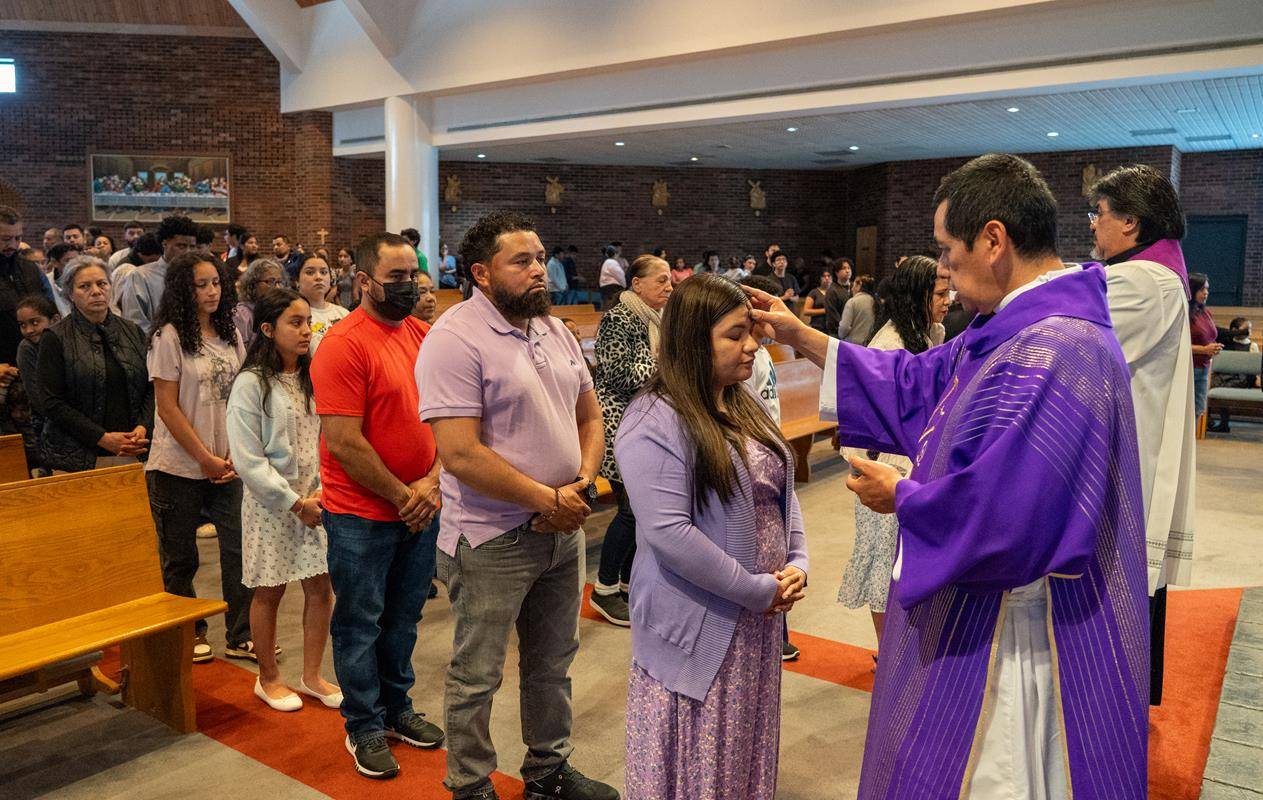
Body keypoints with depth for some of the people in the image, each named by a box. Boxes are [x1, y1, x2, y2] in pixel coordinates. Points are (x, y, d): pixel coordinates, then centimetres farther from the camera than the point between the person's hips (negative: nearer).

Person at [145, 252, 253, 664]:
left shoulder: (230, 335, 8)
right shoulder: (169, 337, -8)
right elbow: (168, 406, -11)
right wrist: (206, 458, -11)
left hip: (227, 465, 4)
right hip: (179, 466, -4)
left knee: (240, 550, 1)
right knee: (181, 557, 8)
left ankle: (241, 637, 11)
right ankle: (189, 635, 24)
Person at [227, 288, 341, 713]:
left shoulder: (314, 378, 4)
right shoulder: (251, 384, -10)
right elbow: (248, 460, -13)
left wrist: (324, 491, -9)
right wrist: (295, 502, -14)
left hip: (317, 499, 4)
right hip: (271, 502, -4)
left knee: (321, 587, 7)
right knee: (269, 593, 8)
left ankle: (312, 676, 24)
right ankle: (268, 678, 27)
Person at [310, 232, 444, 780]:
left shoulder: (422, 335, 3)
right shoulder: (344, 345, -16)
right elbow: (344, 444, -20)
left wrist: (432, 481, -6)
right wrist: (401, 497, -13)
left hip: (420, 508, 6)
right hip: (362, 514, -6)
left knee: (404, 616, 19)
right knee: (360, 623, 10)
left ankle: (396, 707, 37)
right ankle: (364, 726, 27)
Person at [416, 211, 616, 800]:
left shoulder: (555, 330, 7)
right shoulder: (455, 341, -17)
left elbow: (590, 419, 13)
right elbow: (461, 454, -23)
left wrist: (581, 484, -6)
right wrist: (547, 499, -17)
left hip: (563, 531, 7)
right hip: (492, 543, -7)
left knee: (552, 664, 22)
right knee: (476, 677, 9)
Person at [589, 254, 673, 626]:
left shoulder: (658, 319, 13)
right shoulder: (618, 319, -12)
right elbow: (616, 373, -20)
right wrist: (664, 365, -19)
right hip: (621, 426, -8)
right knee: (633, 508, -6)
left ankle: (629, 582, 25)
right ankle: (604, 589, 10)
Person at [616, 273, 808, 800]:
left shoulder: (744, 406, 8)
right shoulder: (656, 422, -19)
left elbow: (781, 491, 13)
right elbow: (669, 534, -25)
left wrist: (798, 562, -4)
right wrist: (756, 590, -18)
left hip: (759, 617, 8)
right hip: (698, 623, -7)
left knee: (747, 750, 20)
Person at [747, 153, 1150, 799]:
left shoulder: (1052, 353, -28)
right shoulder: (1018, 329, 5)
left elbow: (998, 513, -32)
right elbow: (920, 381, 16)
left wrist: (901, 496, -13)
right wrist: (801, 337, 14)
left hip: (1010, 642, -10)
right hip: (983, 616, 10)